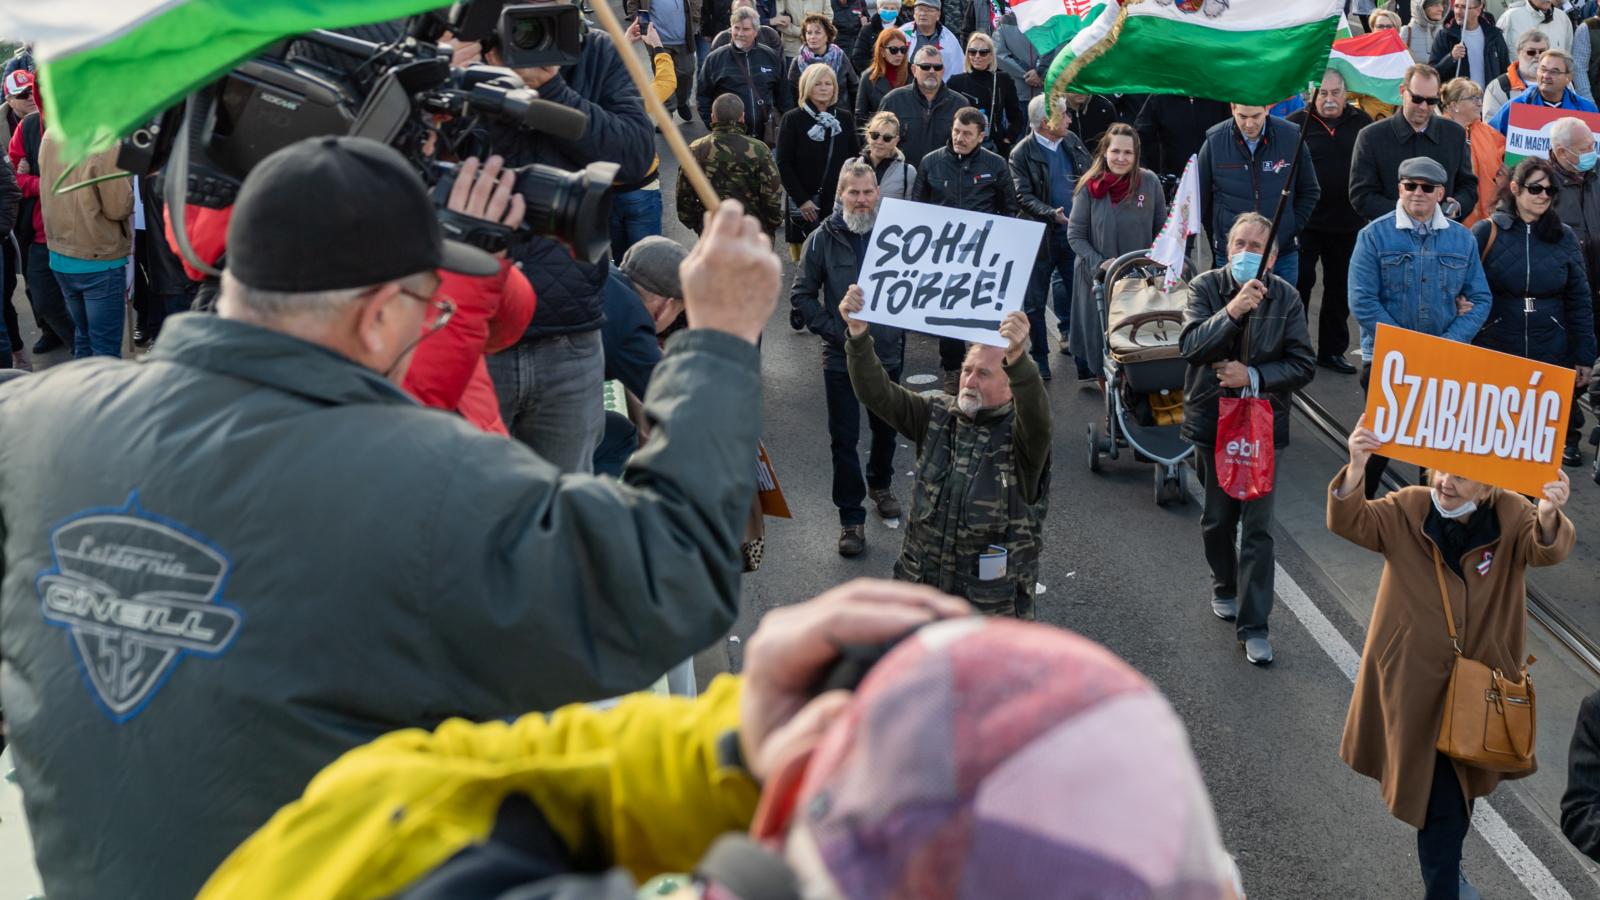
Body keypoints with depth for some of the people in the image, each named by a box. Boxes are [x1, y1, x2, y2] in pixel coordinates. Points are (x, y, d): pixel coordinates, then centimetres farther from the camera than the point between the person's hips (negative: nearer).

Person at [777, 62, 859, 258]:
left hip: (838, 201, 3)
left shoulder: (844, 118, 9)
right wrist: (801, 199, -11)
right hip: (804, 205, -2)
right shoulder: (793, 119, 0)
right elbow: (783, 164, -3)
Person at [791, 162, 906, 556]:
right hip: (841, 358, -2)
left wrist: (901, 330, -6)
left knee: (886, 428, 20)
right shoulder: (824, 239, -8)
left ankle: (880, 485, 45)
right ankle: (851, 517, 13)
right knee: (844, 439, 3)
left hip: (888, 352, 2)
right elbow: (802, 295, -3)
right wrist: (837, 333, -12)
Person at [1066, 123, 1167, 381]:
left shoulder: (1149, 182, -6)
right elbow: (1075, 235, -5)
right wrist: (1099, 264, -16)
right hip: (1098, 280, -1)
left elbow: (1162, 230, 6)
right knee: (1099, 334, 10)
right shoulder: (1090, 186, -10)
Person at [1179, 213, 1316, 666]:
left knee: (1257, 527, -4)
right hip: (1211, 420, 1)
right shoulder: (1206, 286, -5)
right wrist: (1231, 312, -33)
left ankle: (1253, 625, 3)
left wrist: (1254, 376, -17)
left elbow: (1303, 364, -5)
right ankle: (1225, 586, 43)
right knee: (1218, 517, 16)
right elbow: (1191, 346, -19)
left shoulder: (1285, 297, -4)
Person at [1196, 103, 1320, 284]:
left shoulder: (1291, 137, -5)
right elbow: (1199, 197, 4)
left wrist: (1293, 227, 2)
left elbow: (1310, 192, 8)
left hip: (1284, 253, 1)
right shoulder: (1214, 141, -7)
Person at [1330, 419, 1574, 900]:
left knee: (1462, 783, 20)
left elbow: (1547, 549, -29)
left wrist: (1549, 516, -55)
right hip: (1415, 683, -2)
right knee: (1439, 794, 0)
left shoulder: (1510, 516, -10)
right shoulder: (1408, 510, -10)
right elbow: (1350, 522, -23)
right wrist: (1357, 468, -44)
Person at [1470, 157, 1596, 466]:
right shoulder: (1486, 233, -4)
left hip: (1551, 357, 2)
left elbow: (1580, 301, 6)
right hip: (1494, 351, -2)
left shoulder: (1564, 237, 3)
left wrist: (1584, 357, 4)